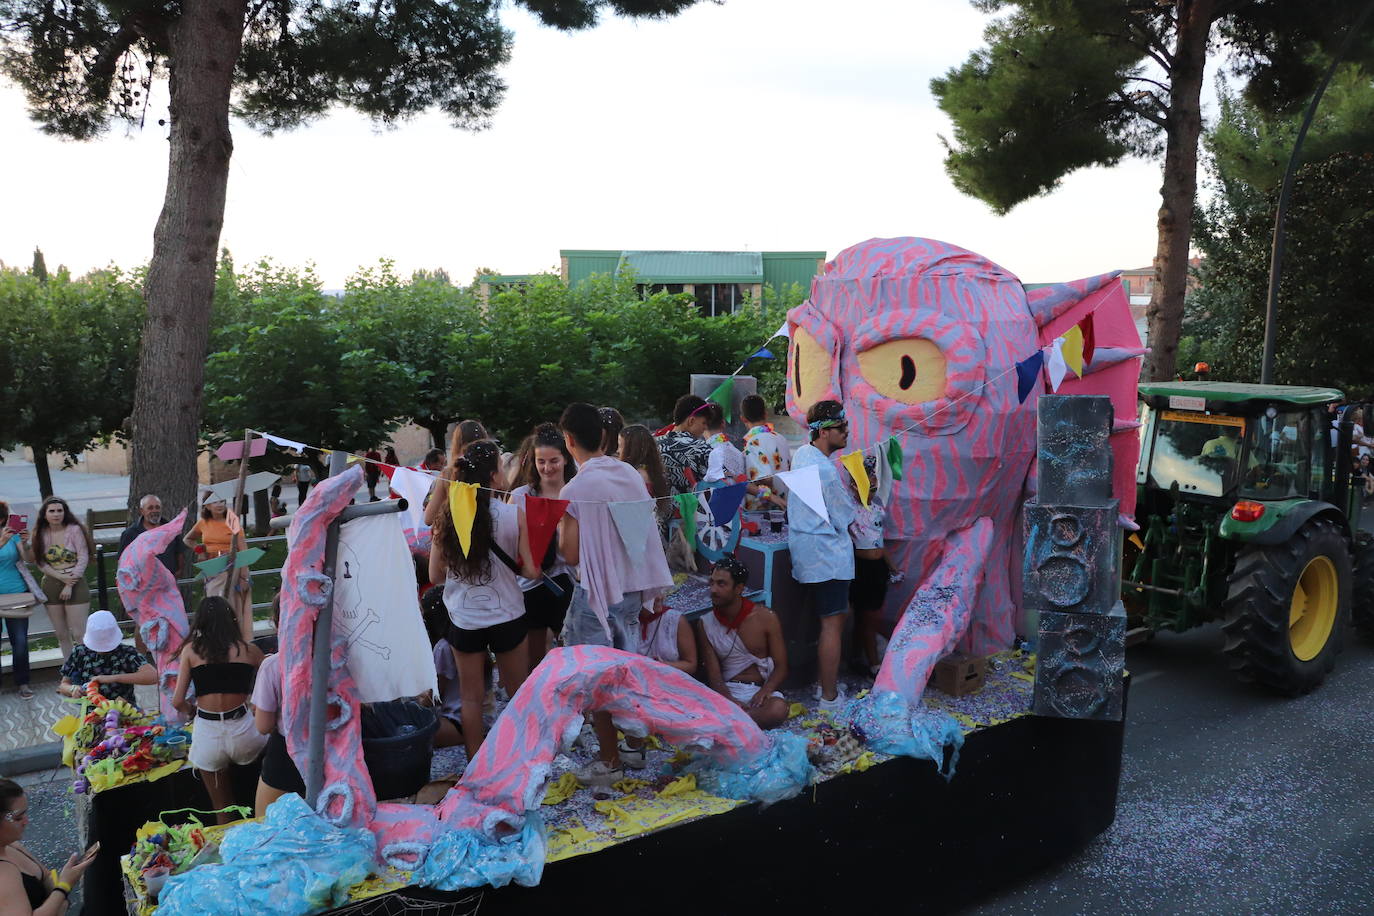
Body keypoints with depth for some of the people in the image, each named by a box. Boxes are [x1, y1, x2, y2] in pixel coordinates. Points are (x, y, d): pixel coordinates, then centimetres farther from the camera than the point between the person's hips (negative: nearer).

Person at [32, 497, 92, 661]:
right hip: (51, 586, 4)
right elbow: (41, 563, 2)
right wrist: (60, 577, -13)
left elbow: (83, 559, -7)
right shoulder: (40, 533, 3)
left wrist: (70, 585, -12)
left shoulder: (74, 530, -6)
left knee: (79, 635, -7)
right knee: (61, 635, 9)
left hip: (76, 584, -4)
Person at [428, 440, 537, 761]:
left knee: (471, 697, 14)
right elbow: (530, 570, -13)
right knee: (519, 695, 16)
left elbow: (435, 575, -1)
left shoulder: (447, 516, -7)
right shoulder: (513, 515, -14)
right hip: (507, 617, -1)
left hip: (463, 621, 2)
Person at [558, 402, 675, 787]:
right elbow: (646, 532, 8)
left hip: (597, 591, -6)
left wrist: (561, 524, 2)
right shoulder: (631, 475, 1)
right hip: (632, 586, 7)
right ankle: (636, 746, 29)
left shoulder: (576, 489, -18)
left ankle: (610, 762, 12)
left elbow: (571, 555, -14)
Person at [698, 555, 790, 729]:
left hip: (760, 689, 1)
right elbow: (714, 675, -1)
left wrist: (764, 691, -20)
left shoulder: (766, 618, 0)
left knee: (778, 709, -38)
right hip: (725, 691, 0)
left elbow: (781, 667, 1)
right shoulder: (706, 623, 4)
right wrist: (730, 701, -22)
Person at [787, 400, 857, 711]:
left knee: (836, 617, 19)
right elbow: (846, 519, -11)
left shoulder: (801, 454, 8)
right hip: (827, 554, -10)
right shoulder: (825, 470, -21)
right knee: (833, 625, -4)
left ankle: (827, 683, 27)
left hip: (806, 552, 10)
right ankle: (829, 698, 1)